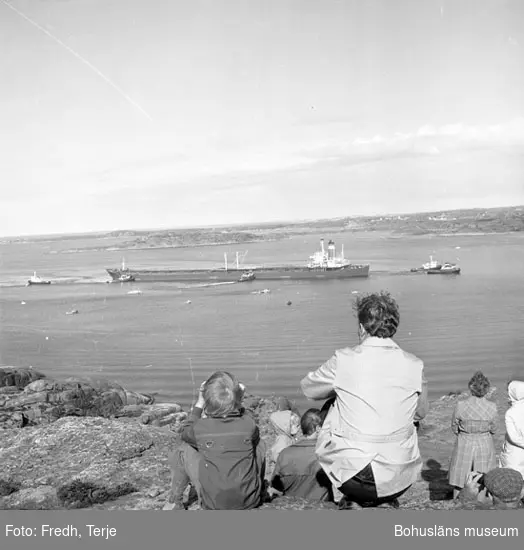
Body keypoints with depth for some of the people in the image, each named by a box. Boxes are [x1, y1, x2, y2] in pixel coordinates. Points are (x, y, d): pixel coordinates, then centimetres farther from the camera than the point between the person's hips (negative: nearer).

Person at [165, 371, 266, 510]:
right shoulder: (249, 424, -15)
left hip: (213, 504, -1)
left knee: (184, 450, 11)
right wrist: (238, 403, 10)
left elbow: (186, 432, 9)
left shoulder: (200, 427, -18)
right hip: (250, 501, 2)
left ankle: (174, 503, 24)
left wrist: (199, 404, 12)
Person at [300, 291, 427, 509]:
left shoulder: (344, 360, -11)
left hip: (353, 477, -3)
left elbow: (308, 388, 5)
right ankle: (386, 501, 23)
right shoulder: (414, 365, -4)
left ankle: (355, 500, 25)